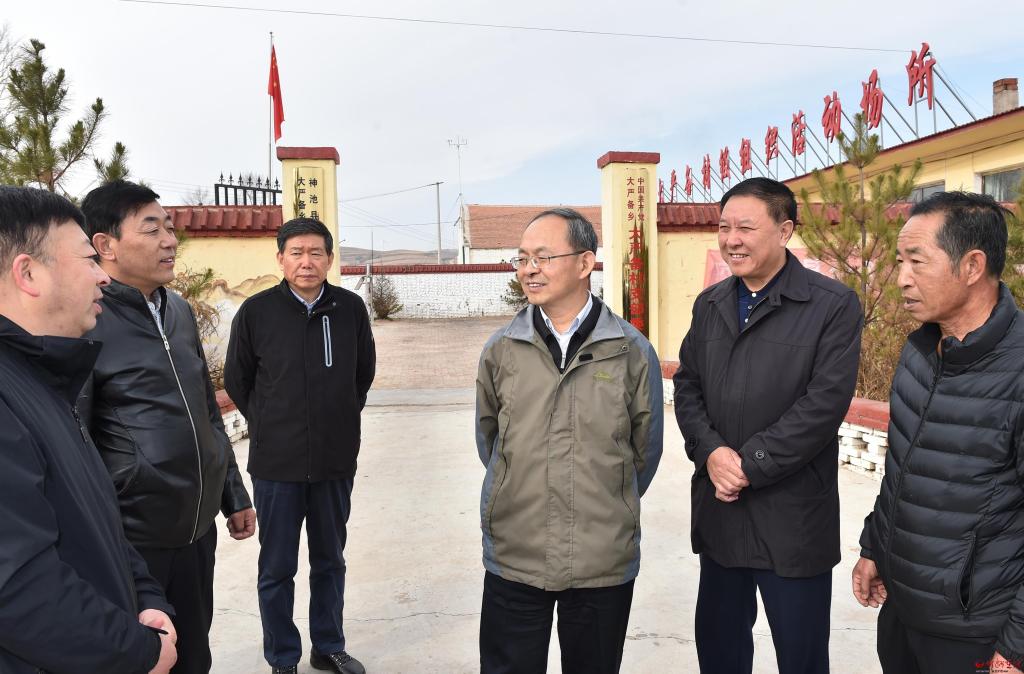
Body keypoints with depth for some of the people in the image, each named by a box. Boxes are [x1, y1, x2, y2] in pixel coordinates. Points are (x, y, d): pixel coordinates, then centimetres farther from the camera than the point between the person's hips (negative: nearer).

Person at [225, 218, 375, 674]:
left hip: (336, 461, 2)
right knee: (277, 568, 11)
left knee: (330, 562, 17)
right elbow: (236, 380, 4)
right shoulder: (256, 311, -9)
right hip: (276, 464, -2)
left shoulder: (351, 308, -4)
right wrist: (268, 428, 7)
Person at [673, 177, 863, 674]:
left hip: (792, 517, -5)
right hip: (719, 508, 5)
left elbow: (825, 403, -16)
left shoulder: (834, 306, -9)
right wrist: (711, 453, -10)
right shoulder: (710, 304, 9)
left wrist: (750, 465, -16)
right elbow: (687, 385, 7)